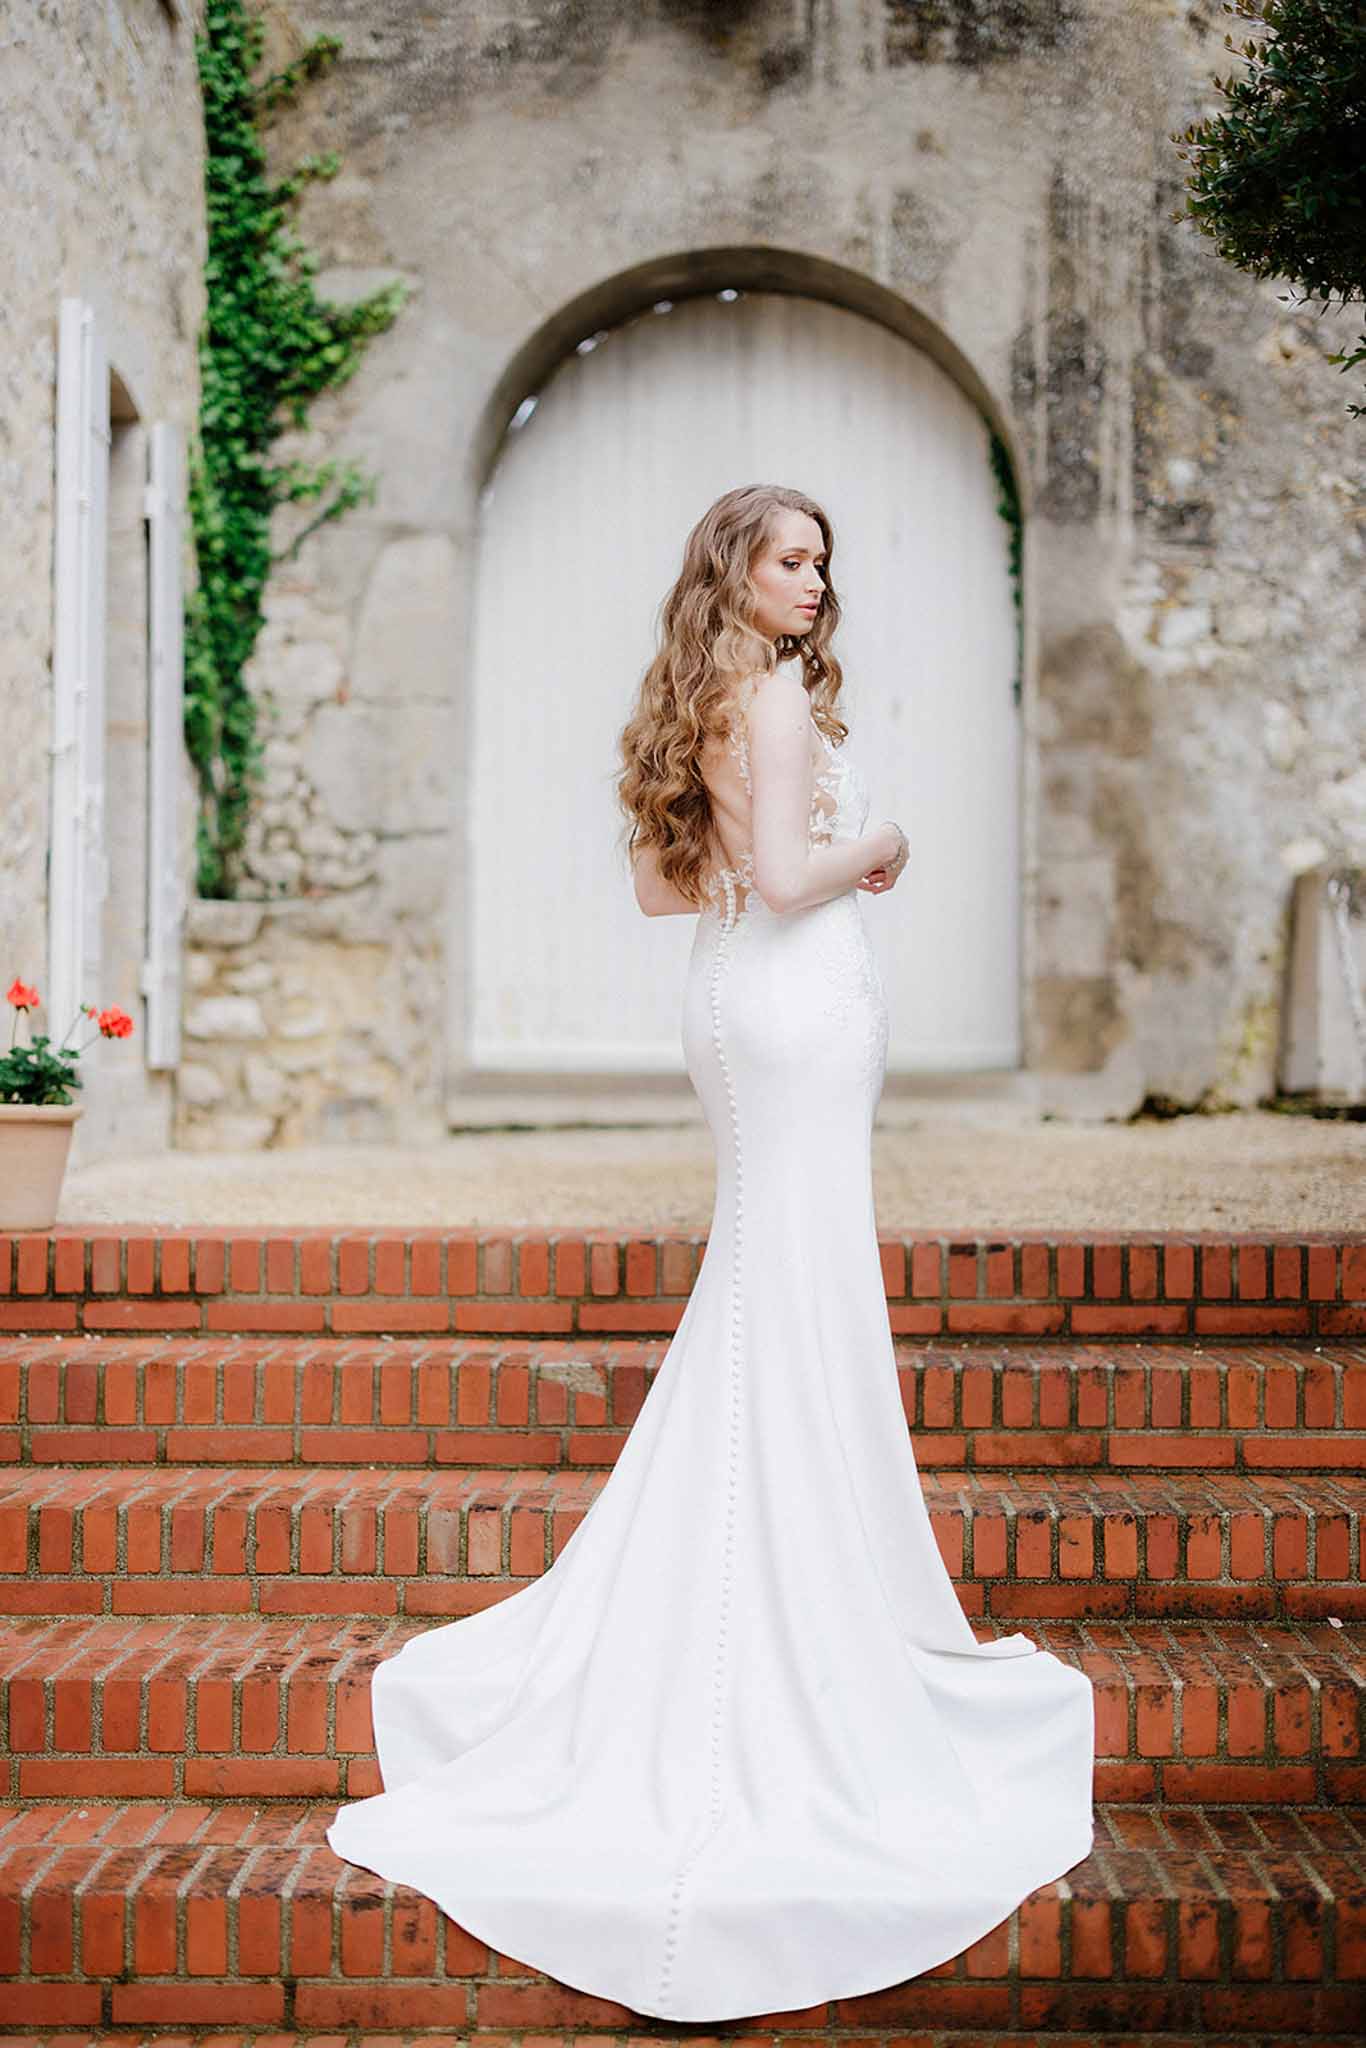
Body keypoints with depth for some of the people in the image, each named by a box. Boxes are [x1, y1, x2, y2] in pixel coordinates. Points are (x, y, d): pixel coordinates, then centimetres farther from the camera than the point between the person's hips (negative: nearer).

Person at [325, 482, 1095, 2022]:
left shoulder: (695, 704, 16)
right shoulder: (777, 693, -12)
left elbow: (660, 884, 20)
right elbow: (786, 879, -21)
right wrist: (876, 847, -3)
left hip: (733, 997, 10)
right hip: (798, 997, -10)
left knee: (762, 1288, 18)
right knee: (805, 1314, -5)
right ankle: (824, 1625, 2)